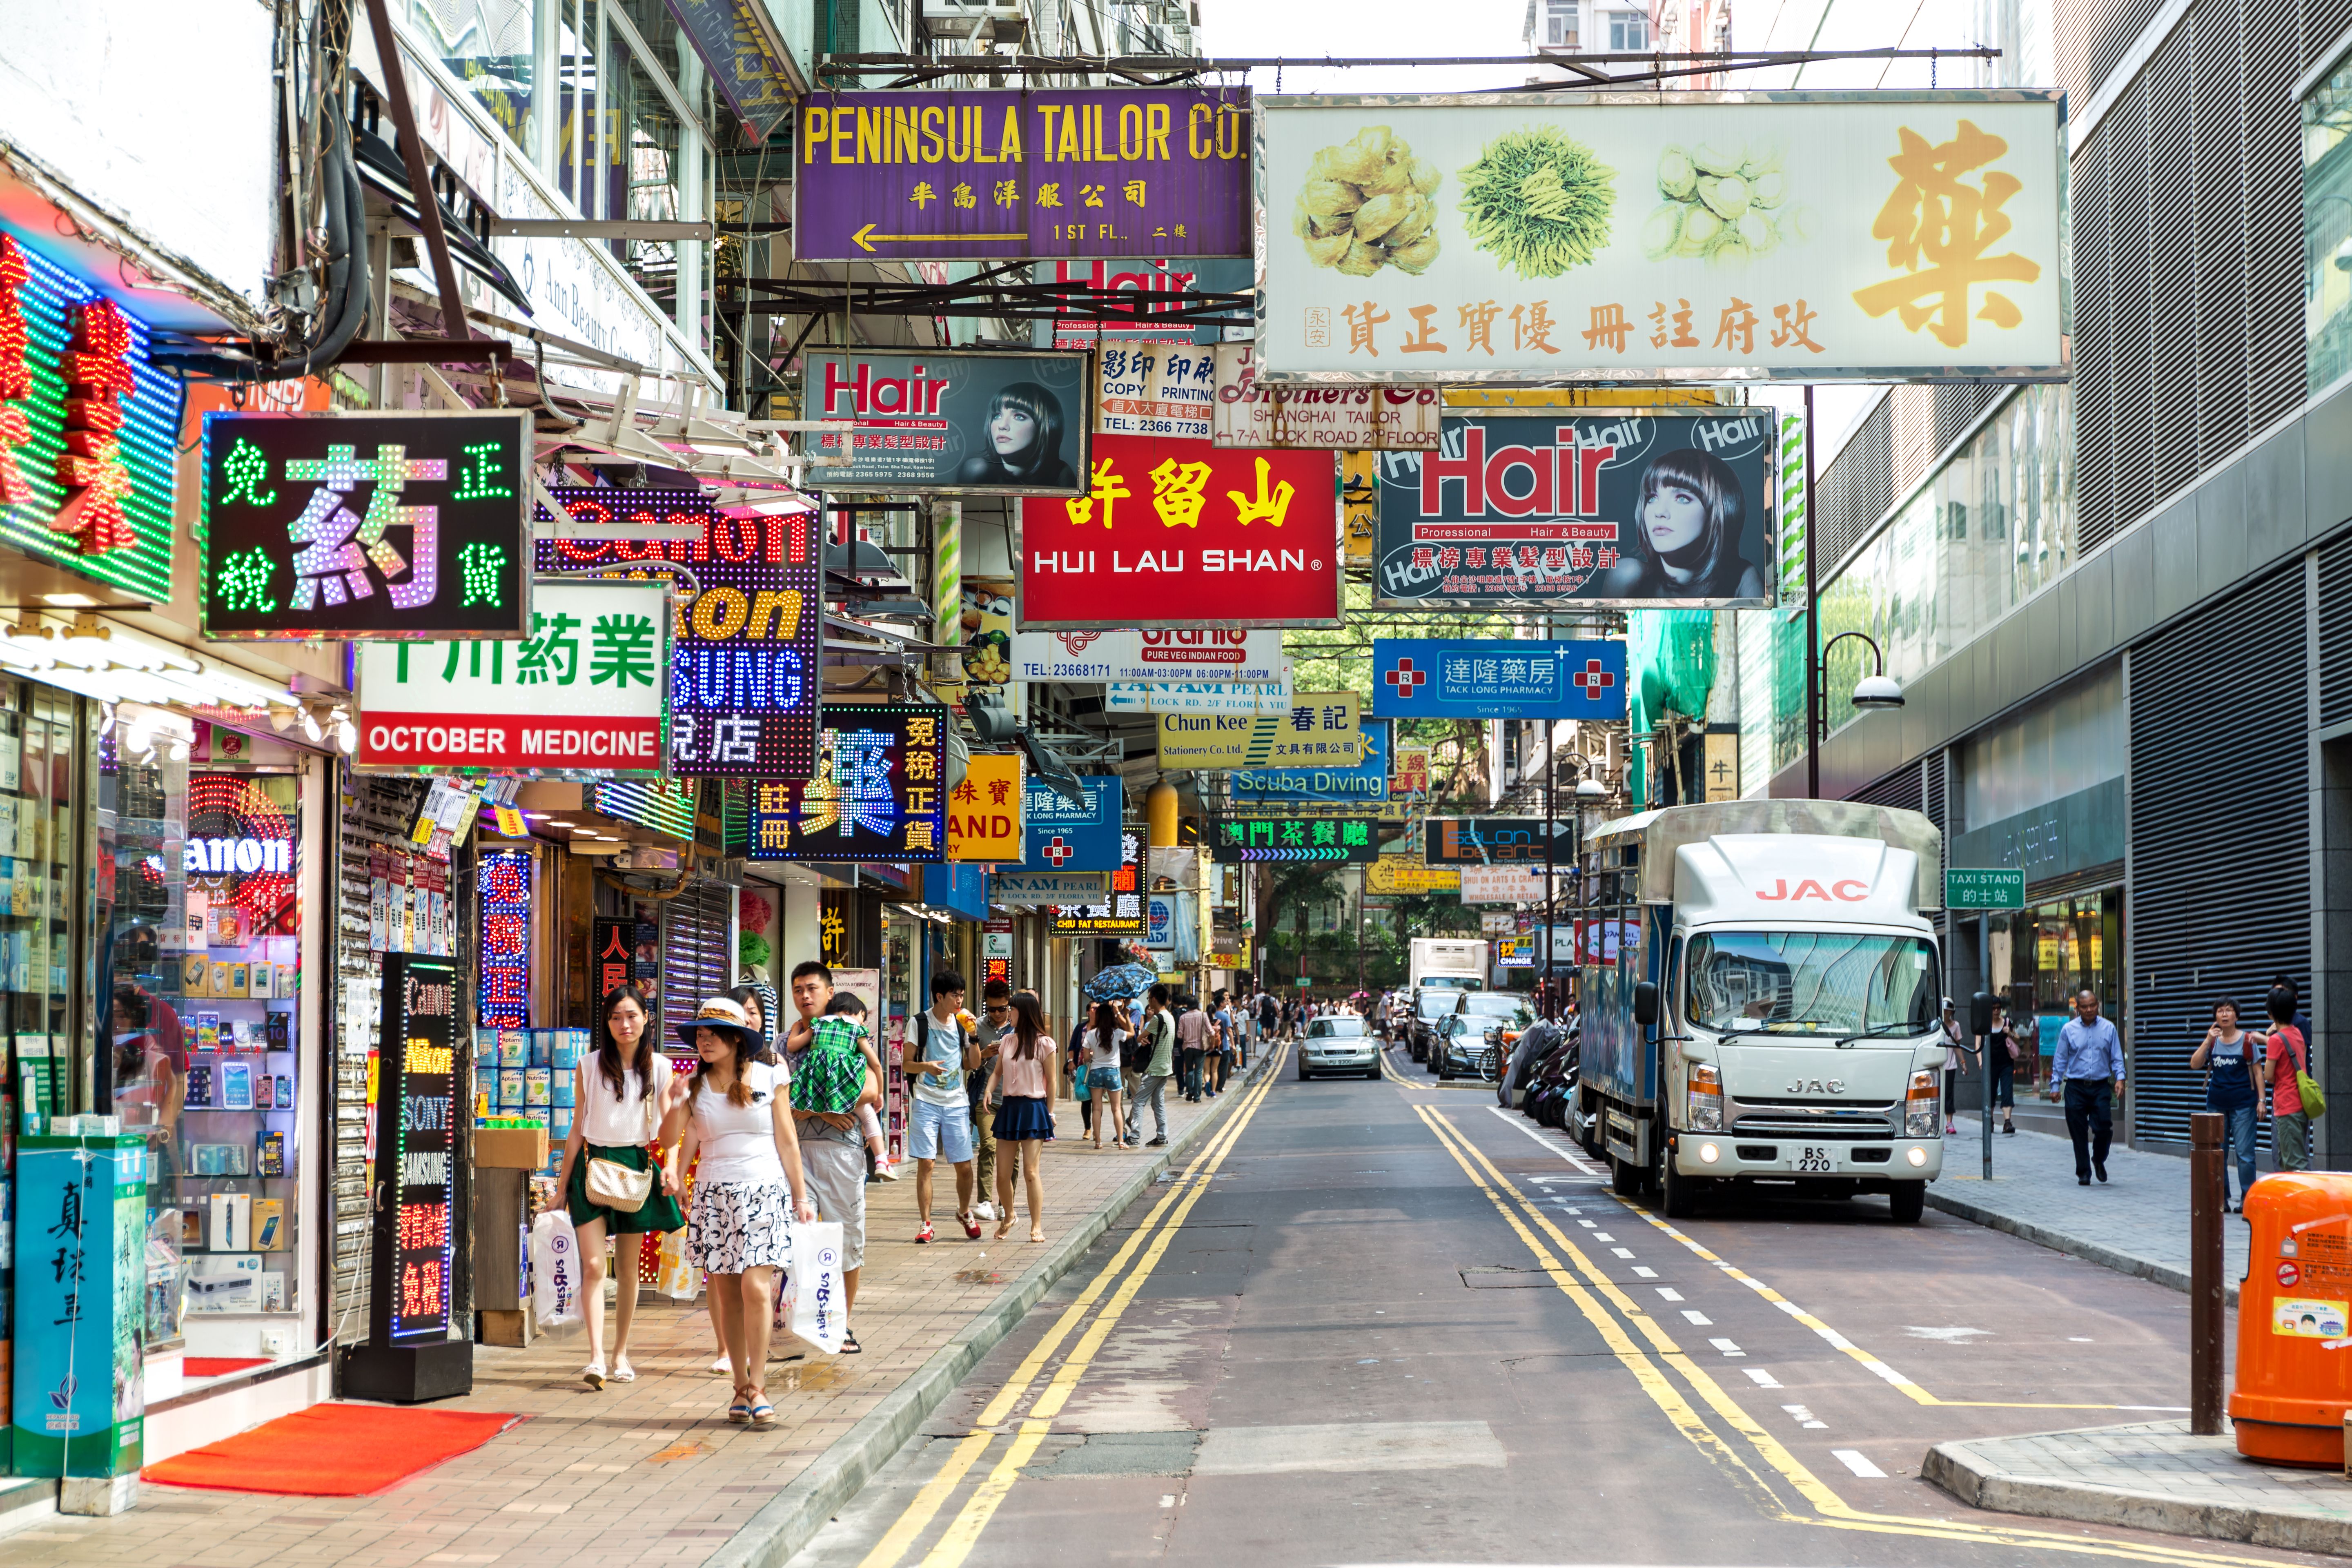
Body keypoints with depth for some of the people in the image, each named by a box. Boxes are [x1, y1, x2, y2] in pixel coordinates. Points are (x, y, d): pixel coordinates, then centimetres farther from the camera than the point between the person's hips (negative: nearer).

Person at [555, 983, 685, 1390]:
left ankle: (621, 1354, 20)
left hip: (636, 1165, 1)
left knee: (628, 1269, 9)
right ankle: (596, 1357, -19)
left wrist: (671, 1166, -17)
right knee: (593, 1265, -13)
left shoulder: (658, 1067, 5)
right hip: (593, 1163, -1)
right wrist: (562, 1184, 5)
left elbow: (668, 1124, 2)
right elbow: (577, 1130, 6)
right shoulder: (589, 1066, 3)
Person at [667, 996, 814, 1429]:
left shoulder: (768, 1078, 3)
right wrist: (676, 1108, -7)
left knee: (755, 1288, -14)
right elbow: (682, 1150, 9)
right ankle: (741, 1386, 11)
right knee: (725, 1293, 2)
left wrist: (801, 1199, 5)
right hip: (713, 1195, 3)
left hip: (764, 1192, -3)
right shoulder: (694, 1088, 9)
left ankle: (758, 1387, -8)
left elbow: (787, 1142, 6)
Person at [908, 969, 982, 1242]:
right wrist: (926, 1066, -20)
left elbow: (974, 1065, 10)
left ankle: (965, 1212, 27)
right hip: (927, 1102, -3)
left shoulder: (961, 1023, 8)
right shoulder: (920, 1023, -2)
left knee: (964, 1166, 3)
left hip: (957, 1103, 3)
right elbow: (907, 1064, 0)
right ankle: (925, 1224, 2)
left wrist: (972, 1036, -3)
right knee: (925, 1164, -5)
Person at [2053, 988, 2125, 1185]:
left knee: (2104, 1128, -7)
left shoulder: (2108, 1029, 5)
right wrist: (2056, 1085, 3)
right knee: (2079, 1133, 0)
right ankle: (2083, 1173, 12)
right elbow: (2060, 1060, 7)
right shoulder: (2068, 1030, 4)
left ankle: (2098, 1160, 23)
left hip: (2101, 1087, 0)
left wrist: (2120, 1078, -9)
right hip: (2076, 1087, 0)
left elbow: (2117, 1058, 6)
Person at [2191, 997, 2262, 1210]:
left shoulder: (2247, 1040, -3)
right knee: (2218, 1154, 6)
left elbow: (2257, 1072, -2)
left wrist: (2261, 1100, -7)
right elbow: (2194, 1065, -3)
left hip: (2243, 1104, -4)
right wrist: (2208, 1041, -12)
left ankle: (2247, 1199, 2)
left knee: (2244, 1153, -5)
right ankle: (2221, 1199, 12)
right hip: (2217, 1103, 4)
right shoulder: (2212, 1041, 7)